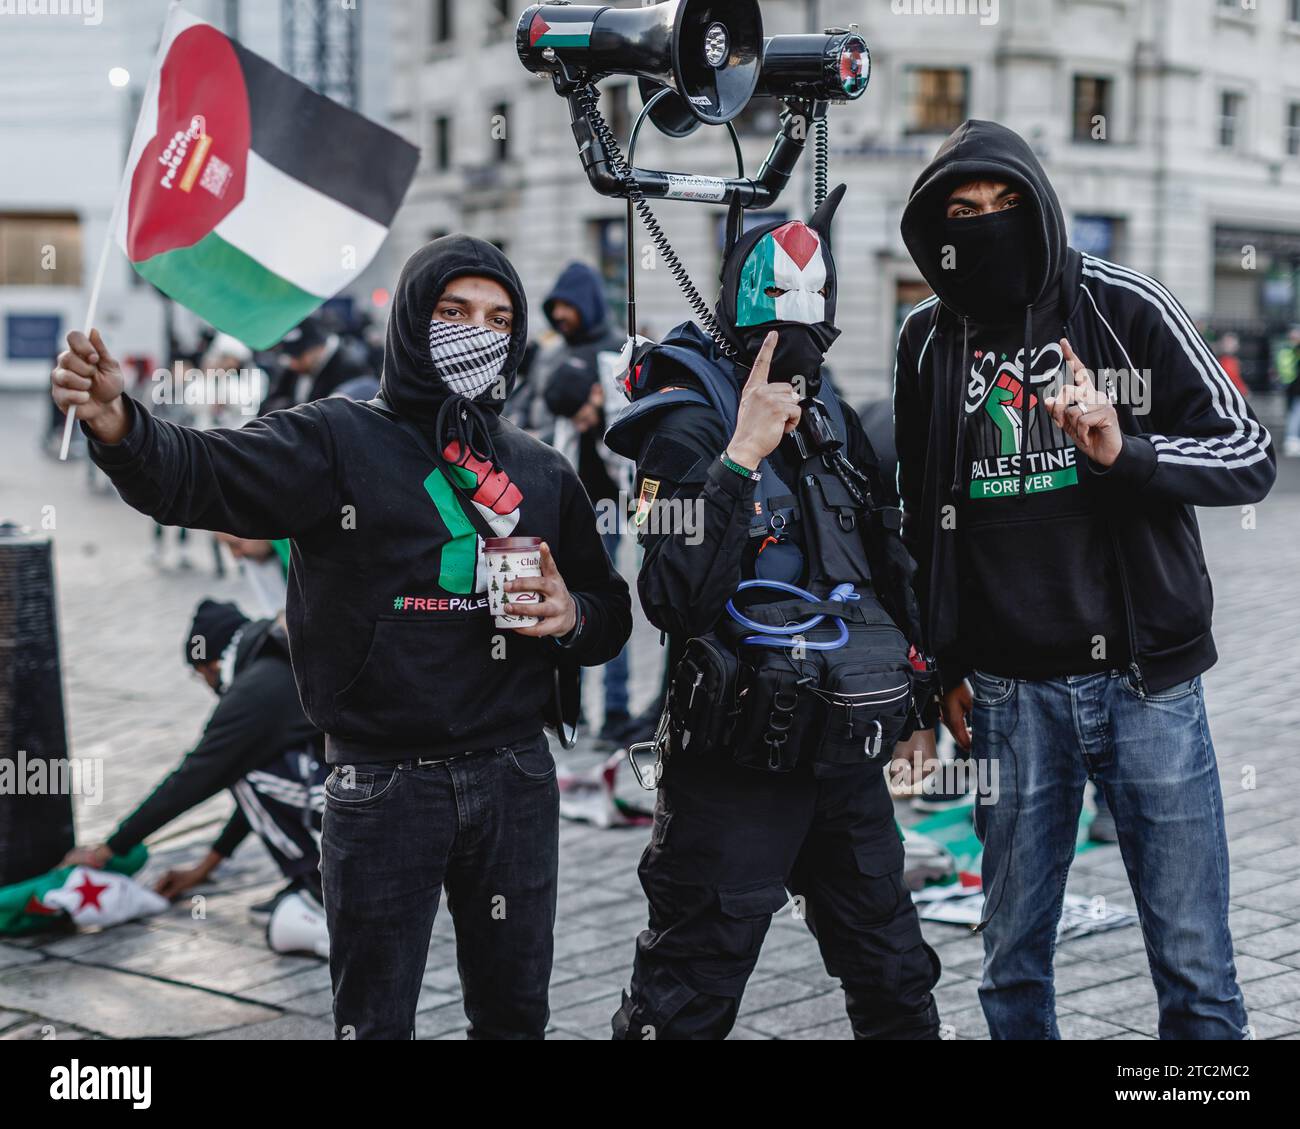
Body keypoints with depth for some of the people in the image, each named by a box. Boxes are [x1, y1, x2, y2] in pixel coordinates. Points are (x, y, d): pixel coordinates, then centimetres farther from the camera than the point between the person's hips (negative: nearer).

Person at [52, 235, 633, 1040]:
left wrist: (573, 617, -6)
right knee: (375, 1018, 7)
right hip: (382, 784, -3)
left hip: (515, 778, 4)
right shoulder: (340, 443, -3)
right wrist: (117, 424, -40)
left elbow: (612, 614, 18)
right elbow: (202, 474, -19)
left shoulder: (544, 474, 10)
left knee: (515, 1011, 17)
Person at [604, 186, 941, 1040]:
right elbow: (675, 600, -27)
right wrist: (740, 456, -29)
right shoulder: (690, 426, -14)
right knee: (686, 1001, 1)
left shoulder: (832, 418, 10)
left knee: (896, 986, 19)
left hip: (846, 759, 7)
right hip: (739, 768, -7)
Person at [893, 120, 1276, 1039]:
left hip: (1147, 679, -2)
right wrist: (942, 668, 13)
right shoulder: (930, 340, 6)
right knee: (1014, 961, 10)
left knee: (1194, 964, 1)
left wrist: (1122, 448, -21)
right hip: (1010, 692, 2)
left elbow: (1251, 458, -4)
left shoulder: (1123, 307, -2)